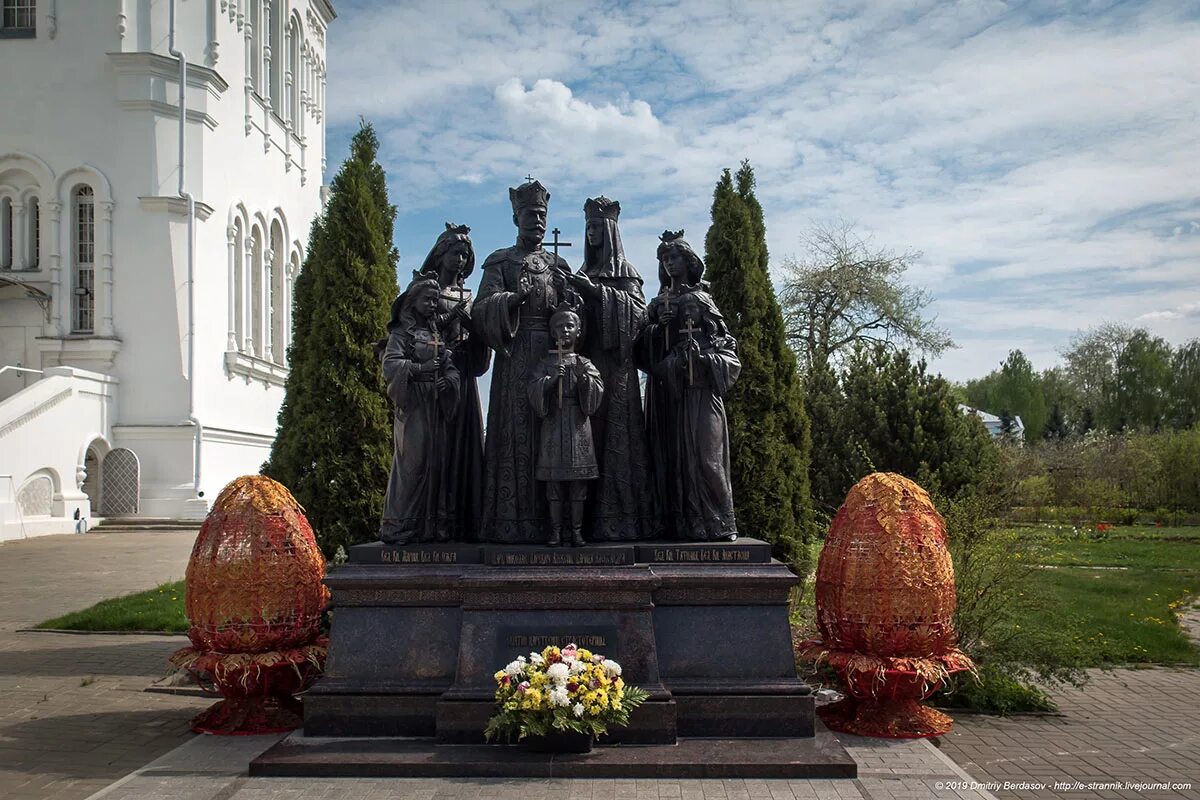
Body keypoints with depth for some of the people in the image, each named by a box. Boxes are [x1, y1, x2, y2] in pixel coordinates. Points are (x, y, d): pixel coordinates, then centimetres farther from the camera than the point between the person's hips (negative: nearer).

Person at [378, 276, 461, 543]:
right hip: (411, 406, -6)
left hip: (436, 408, 6)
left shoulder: (436, 334, 19)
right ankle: (399, 527, -5)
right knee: (411, 463, -10)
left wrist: (448, 380, -5)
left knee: (436, 463, 4)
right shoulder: (401, 333, 0)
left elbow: (451, 367, 15)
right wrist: (419, 369, -23)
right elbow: (390, 365, -13)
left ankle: (433, 525, 9)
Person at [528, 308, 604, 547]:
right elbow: (534, 391, -5)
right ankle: (555, 530, 5)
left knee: (578, 482, 0)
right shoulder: (545, 363, 7)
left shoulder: (585, 364, 9)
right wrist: (551, 380, -20)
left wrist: (584, 378, -19)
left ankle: (577, 530, 6)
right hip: (553, 426, 0)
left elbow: (597, 392, -2)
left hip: (579, 428, 1)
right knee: (553, 480, -1)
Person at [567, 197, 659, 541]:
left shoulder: (625, 272, 7)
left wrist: (595, 290, -16)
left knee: (613, 435, -9)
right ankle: (590, 516, -1)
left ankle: (617, 518, -9)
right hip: (585, 361, 5)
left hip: (613, 365, -5)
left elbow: (636, 309, -9)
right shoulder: (583, 273, 21)